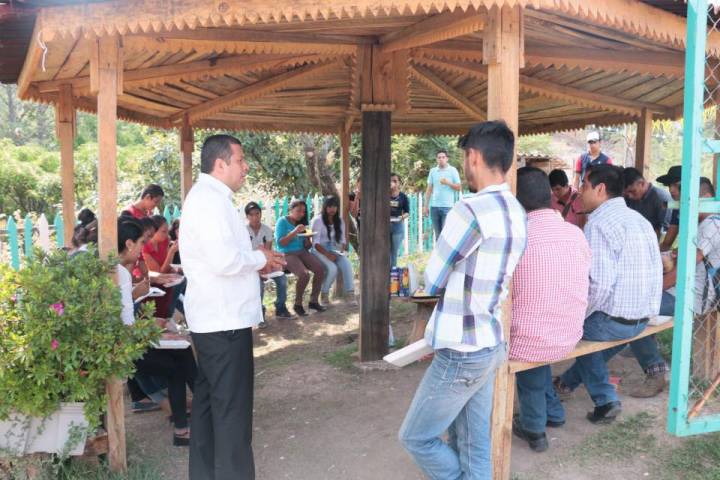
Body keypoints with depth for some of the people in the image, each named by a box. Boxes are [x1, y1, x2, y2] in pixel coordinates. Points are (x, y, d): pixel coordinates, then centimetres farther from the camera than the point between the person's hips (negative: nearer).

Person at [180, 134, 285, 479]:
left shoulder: (207, 197, 16)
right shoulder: (210, 199, -17)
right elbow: (225, 260, -27)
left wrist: (255, 261, 9)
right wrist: (260, 258, -10)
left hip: (214, 317, 11)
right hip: (224, 319, -11)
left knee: (209, 399, 18)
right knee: (231, 406, -2)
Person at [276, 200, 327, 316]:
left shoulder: (300, 223, 17)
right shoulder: (282, 222, -2)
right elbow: (280, 243, -12)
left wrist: (307, 238, -6)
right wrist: (294, 232, -19)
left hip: (301, 252, 6)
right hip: (287, 254, -6)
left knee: (320, 269, -19)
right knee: (304, 274, -30)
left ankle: (314, 301, -5)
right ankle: (298, 304, -9)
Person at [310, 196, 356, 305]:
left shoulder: (339, 221, 12)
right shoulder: (317, 220, -5)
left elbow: (342, 240, 14)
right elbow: (316, 242, -11)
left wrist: (342, 250, -7)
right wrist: (327, 254, -22)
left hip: (335, 250, 5)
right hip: (320, 251, -4)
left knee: (347, 265, -25)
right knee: (332, 268, -31)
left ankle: (350, 294, -25)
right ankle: (324, 294, -10)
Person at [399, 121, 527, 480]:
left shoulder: (471, 210, -21)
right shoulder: (518, 214, 7)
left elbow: (432, 282, -10)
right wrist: (454, 274, 6)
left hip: (462, 352, -9)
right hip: (490, 345, 9)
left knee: (416, 437, 8)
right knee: (474, 443, 18)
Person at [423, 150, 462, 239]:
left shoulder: (453, 170, 2)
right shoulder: (433, 171, 10)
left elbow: (459, 187, 2)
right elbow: (429, 189, 12)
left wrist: (448, 183, -15)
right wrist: (426, 206, 9)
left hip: (447, 206, -3)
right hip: (434, 206, 3)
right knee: (438, 234, 7)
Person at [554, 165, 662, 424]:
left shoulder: (599, 223, -17)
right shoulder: (640, 219, 9)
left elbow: (600, 284, -26)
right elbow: (656, 271, 11)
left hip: (614, 320, -8)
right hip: (643, 318, 8)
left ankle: (605, 399, 19)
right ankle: (568, 381, 45)